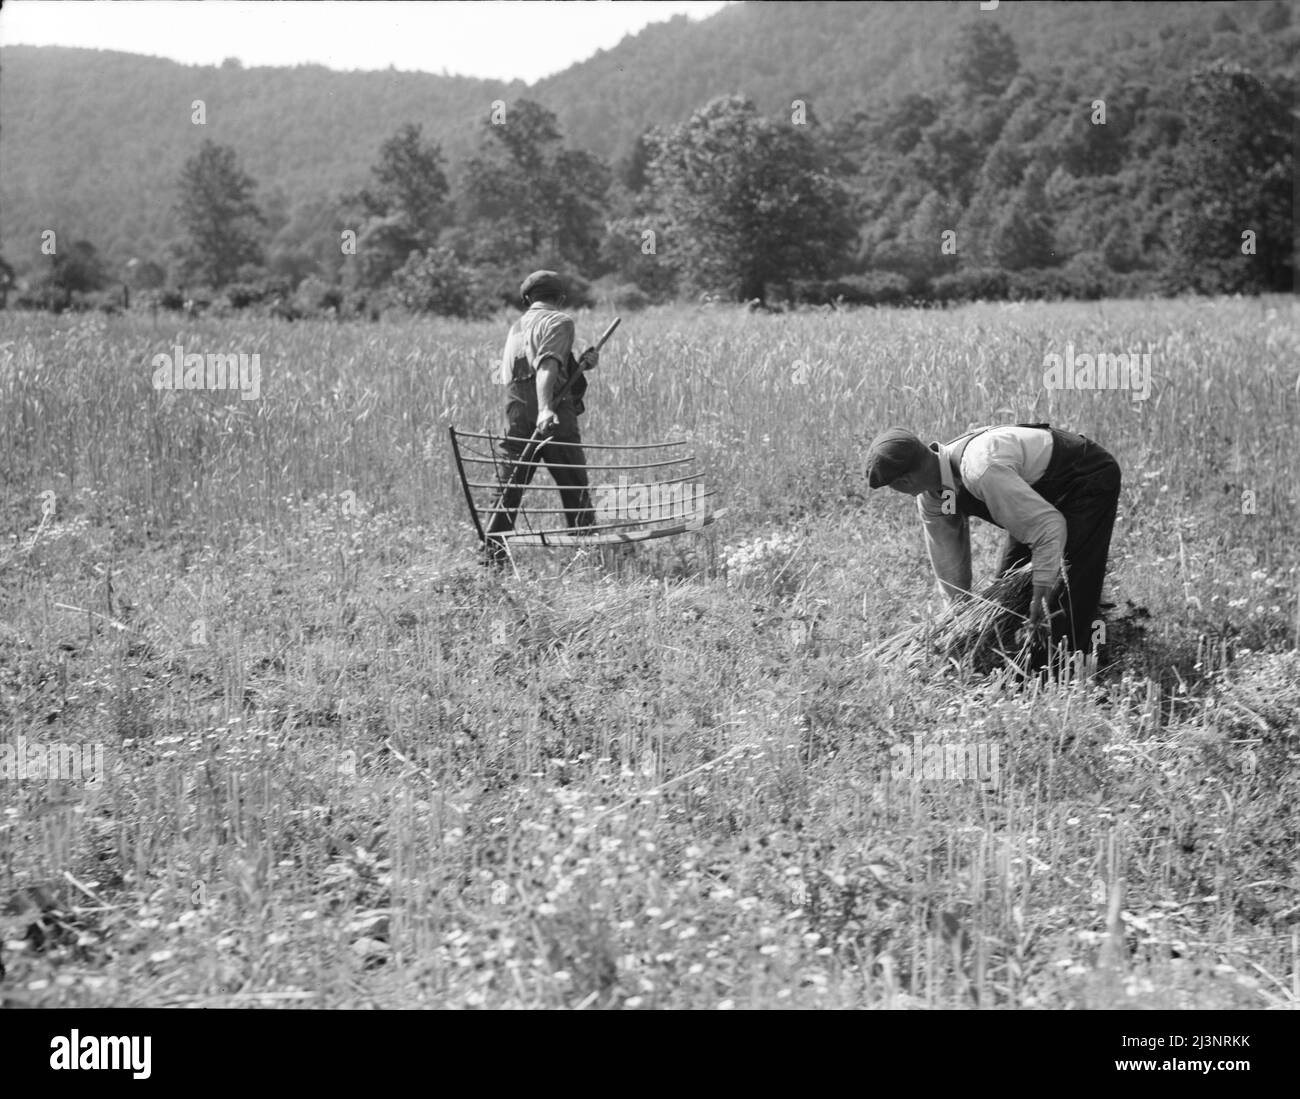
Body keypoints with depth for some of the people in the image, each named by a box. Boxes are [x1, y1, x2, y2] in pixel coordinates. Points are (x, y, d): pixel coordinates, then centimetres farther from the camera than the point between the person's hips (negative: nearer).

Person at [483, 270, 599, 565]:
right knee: (575, 492, 4)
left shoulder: (516, 327, 22)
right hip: (554, 419, -6)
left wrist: (580, 365, 12)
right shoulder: (559, 321, -1)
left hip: (515, 417, 6)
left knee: (507, 492, 5)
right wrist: (545, 409, -31)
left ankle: (492, 557, 1)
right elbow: (547, 366, -18)